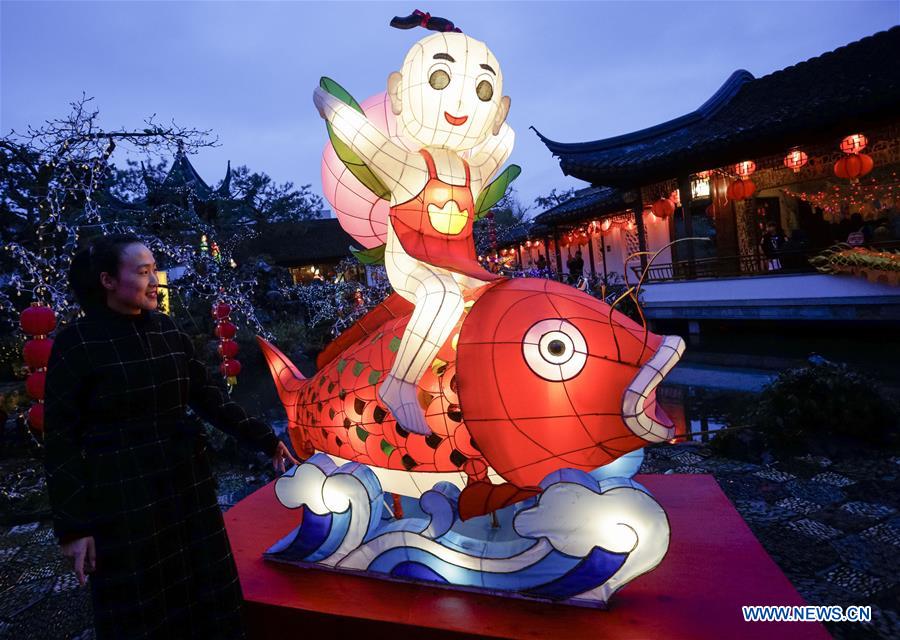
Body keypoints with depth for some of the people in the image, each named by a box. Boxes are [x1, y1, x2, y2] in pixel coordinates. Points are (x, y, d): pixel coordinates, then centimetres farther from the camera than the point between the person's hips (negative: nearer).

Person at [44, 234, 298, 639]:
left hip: (187, 482, 4)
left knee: (204, 595, 15)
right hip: (123, 495, -4)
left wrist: (265, 441, 4)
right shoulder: (77, 342, -11)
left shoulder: (168, 330, 3)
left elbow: (207, 397, 6)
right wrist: (73, 525, -10)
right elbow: (61, 438, -9)